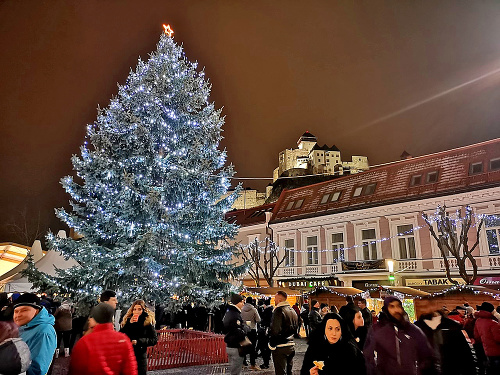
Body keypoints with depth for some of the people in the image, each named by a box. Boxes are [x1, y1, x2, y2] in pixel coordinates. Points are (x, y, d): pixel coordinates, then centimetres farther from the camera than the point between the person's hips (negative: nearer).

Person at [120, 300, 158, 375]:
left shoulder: (148, 322, -4)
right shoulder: (127, 320, 4)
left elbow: (154, 340, -6)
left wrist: (138, 341, -16)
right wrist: (129, 324, -14)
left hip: (140, 357, -2)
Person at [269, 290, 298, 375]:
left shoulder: (279, 311, -18)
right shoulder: (292, 310, 9)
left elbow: (275, 330, -24)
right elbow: (295, 328, 19)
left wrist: (272, 343, -12)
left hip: (280, 347, -8)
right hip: (291, 345, 8)